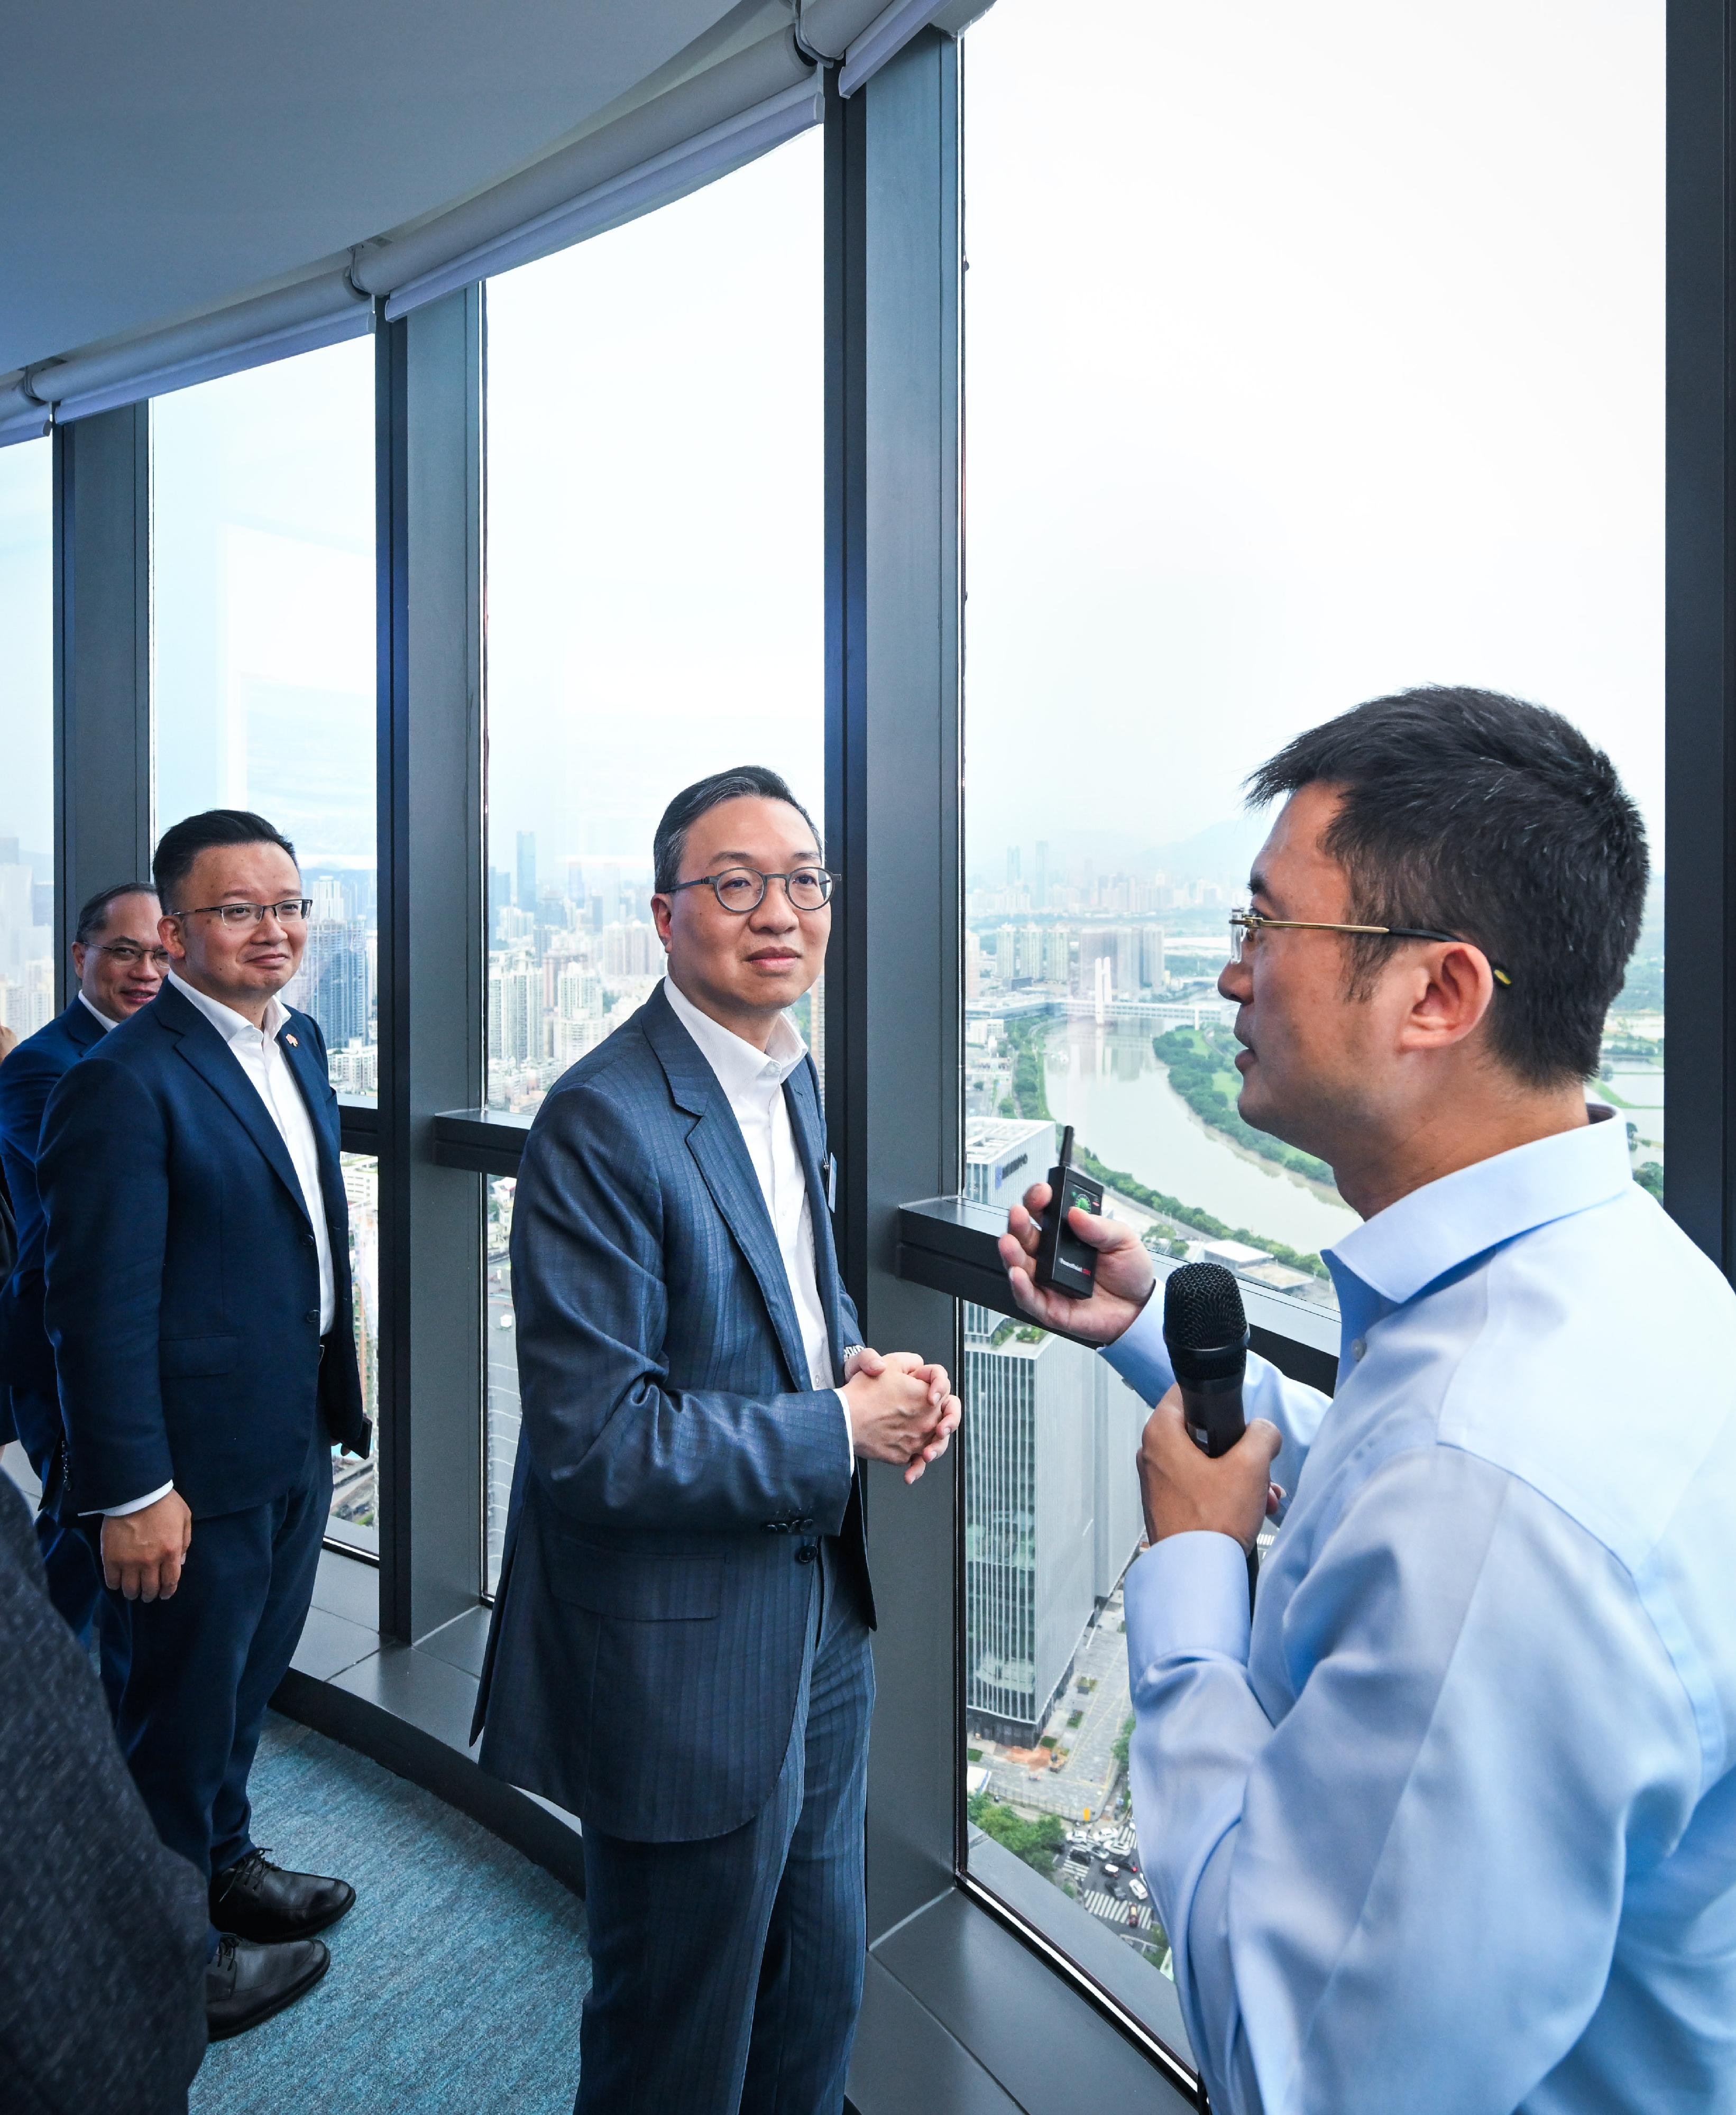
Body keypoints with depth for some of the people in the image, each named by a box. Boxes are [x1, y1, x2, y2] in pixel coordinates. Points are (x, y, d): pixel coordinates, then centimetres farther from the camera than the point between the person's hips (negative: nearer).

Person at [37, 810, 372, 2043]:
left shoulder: (300, 1045, 5)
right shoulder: (125, 1084, -21)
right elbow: (101, 1308, -21)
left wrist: (338, 1397, 14)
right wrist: (132, 1491, -19)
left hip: (298, 1441, 8)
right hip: (200, 1464, -7)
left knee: (250, 1678, 26)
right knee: (185, 1708, 14)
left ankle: (226, 1864, 49)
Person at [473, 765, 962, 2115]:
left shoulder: (790, 1076, 3)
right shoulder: (603, 1122, -24)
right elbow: (594, 1444, -25)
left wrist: (858, 1360, -4)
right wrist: (839, 1433, -19)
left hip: (819, 1613, 8)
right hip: (685, 1656, -7)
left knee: (820, 1996, 27)